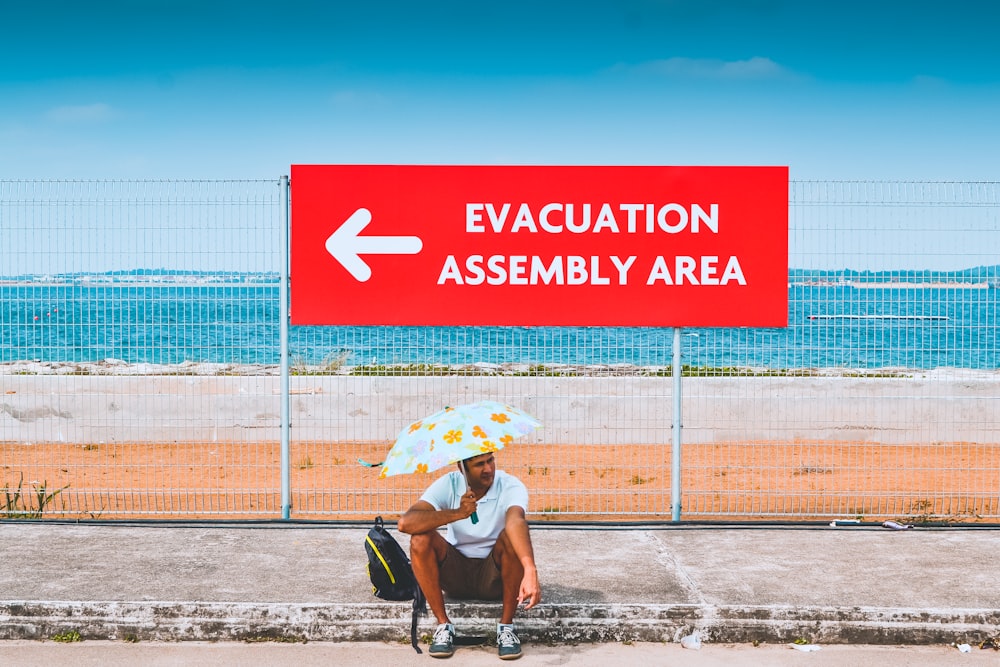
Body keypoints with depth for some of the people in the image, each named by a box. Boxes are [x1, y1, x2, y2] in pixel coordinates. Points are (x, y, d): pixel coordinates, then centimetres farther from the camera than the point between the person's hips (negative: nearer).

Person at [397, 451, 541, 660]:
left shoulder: (511, 486, -18)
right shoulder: (448, 485, -12)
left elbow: (516, 522, -41)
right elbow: (405, 523, -25)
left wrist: (530, 570, -58)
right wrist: (457, 513, -34)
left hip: (494, 578, -1)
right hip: (455, 573, 2)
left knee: (511, 537, -31)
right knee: (421, 538, -25)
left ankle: (506, 627, -17)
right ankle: (443, 625, -15)